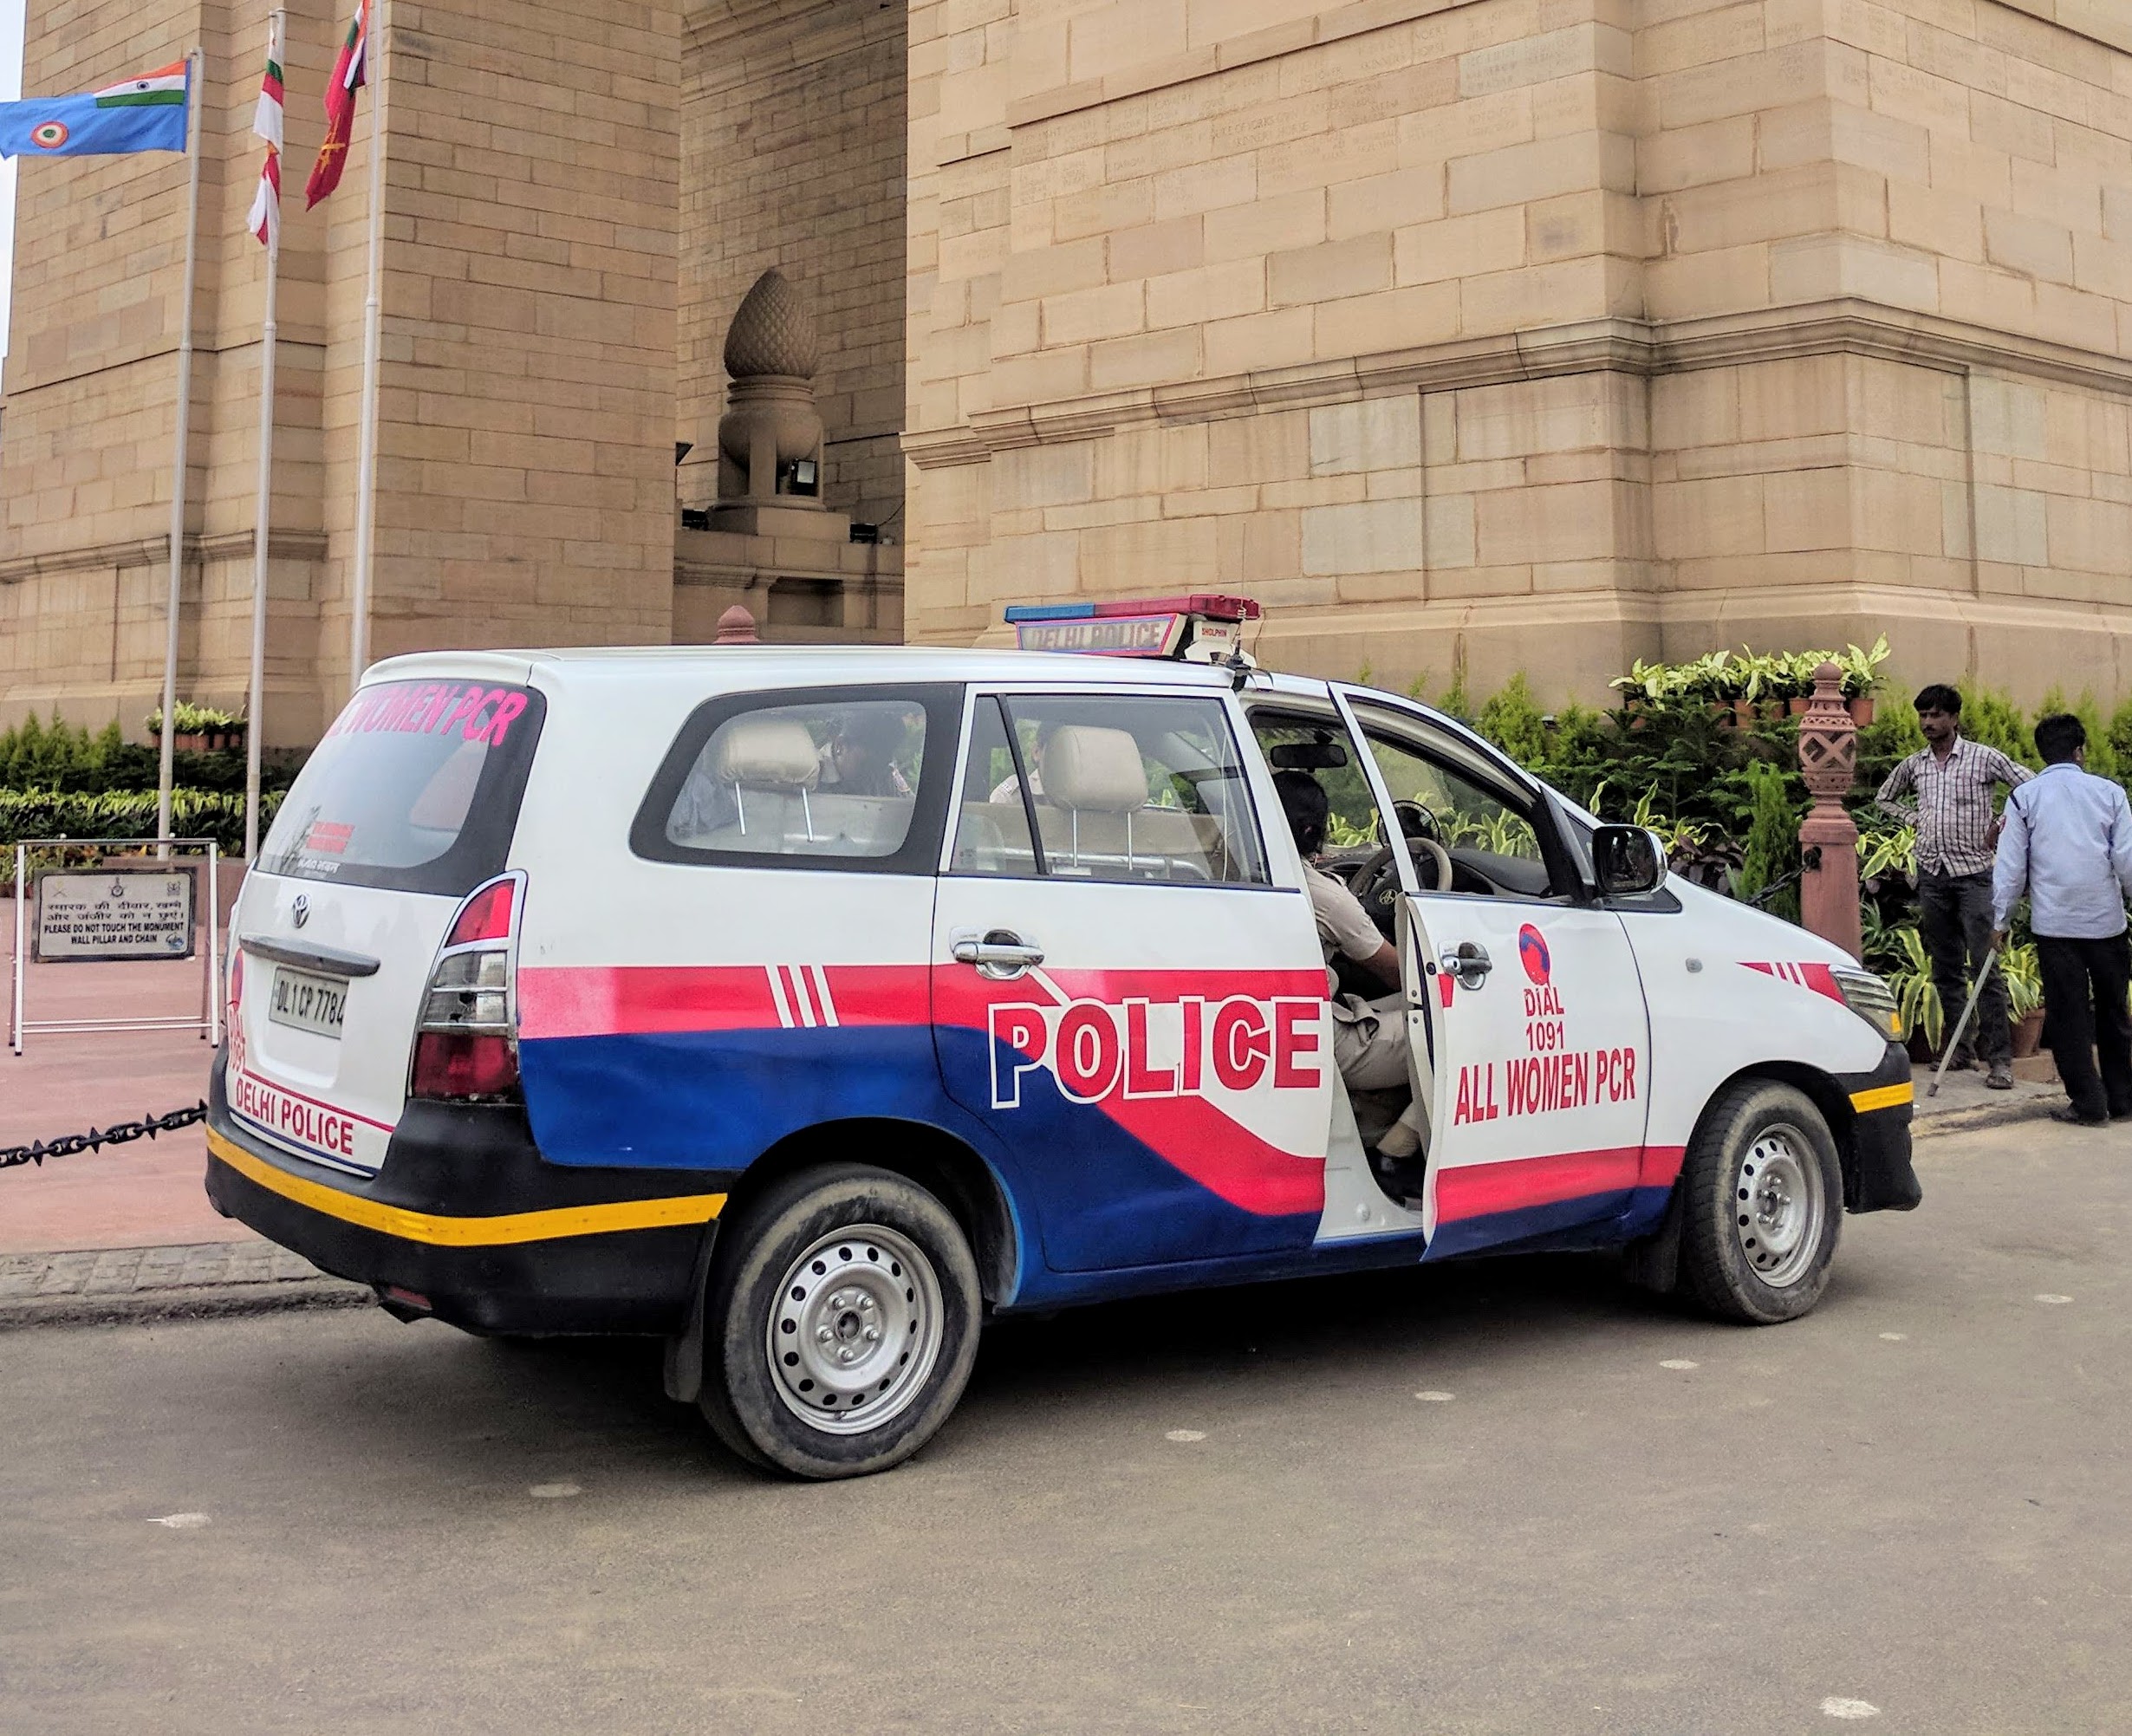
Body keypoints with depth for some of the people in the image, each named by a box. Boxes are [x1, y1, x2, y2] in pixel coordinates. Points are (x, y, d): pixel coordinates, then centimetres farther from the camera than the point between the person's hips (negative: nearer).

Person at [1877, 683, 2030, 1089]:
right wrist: (1915, 818, 10)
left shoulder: (1984, 758, -3)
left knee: (1985, 964, -10)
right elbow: (1885, 797, 26)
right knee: (1946, 968, 9)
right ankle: (1962, 1047, 18)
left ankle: (2000, 1057, -9)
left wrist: (2000, 827, -6)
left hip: (1973, 873, -5)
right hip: (1932, 873, 5)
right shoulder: (1914, 765, 10)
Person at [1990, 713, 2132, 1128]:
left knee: (2068, 1015, 4)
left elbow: (2011, 866, 0)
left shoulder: (2024, 798, 0)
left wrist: (2001, 921, 7)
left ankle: (2088, 1103, 4)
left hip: (2054, 923, -1)